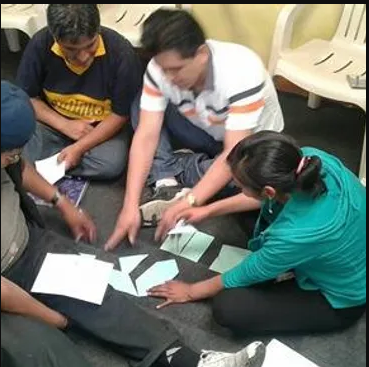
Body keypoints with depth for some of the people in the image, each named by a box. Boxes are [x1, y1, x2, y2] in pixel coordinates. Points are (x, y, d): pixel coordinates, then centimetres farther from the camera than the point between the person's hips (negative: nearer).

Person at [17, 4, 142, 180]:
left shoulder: (121, 52, -24)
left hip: (103, 125, 0)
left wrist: (79, 148, -23)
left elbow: (122, 113, -16)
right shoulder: (40, 45, -18)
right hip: (55, 122, 1)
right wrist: (64, 125, -20)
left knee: (111, 164, -31)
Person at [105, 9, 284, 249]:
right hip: (207, 134, 3)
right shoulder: (161, 69, -23)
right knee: (141, 107, -15)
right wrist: (131, 206, -31)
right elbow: (146, 136, -25)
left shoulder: (241, 73, -36)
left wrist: (189, 204, -45)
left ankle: (177, 171, -8)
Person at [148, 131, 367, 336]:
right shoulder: (309, 158, -25)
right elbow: (267, 197, 0)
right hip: (344, 254, 7)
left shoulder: (296, 235, -41)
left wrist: (191, 292, -1)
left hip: (341, 299, -6)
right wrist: (209, 210, 4)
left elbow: (245, 276, -19)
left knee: (227, 307, -17)